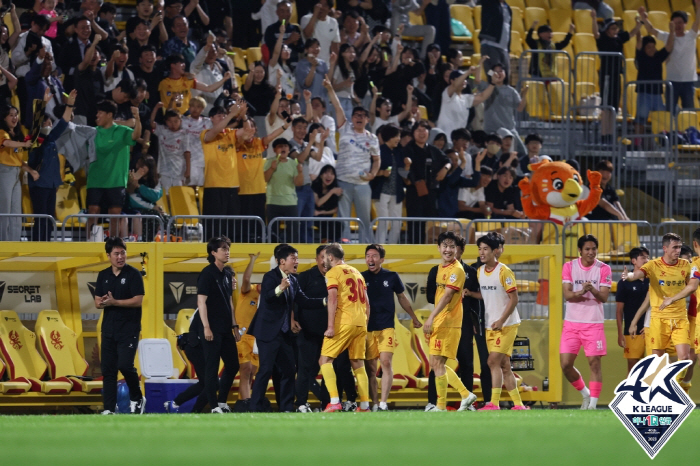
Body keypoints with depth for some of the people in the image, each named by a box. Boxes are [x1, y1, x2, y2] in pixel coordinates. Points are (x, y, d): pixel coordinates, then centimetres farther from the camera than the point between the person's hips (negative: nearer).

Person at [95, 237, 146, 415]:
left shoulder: (133, 274, -5)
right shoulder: (103, 275, 11)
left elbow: (138, 300, -12)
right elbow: (97, 302, 11)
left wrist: (114, 302, -17)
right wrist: (103, 302, -13)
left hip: (128, 330, -5)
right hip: (108, 329, 5)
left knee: (125, 365, -14)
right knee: (107, 368, 2)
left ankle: (137, 398, 9)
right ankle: (109, 408, 6)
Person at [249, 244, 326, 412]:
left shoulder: (293, 281, 14)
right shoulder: (271, 277, -10)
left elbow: (304, 302, 14)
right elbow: (267, 297, -26)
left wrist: (326, 301, 5)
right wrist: (279, 289, -45)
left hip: (284, 333, 9)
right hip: (268, 331, -9)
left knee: (288, 370, 9)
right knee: (266, 369, -11)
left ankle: (286, 407, 15)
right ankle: (255, 408, -7)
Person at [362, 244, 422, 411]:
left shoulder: (391, 277, 5)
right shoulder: (361, 278, 4)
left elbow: (402, 299, 19)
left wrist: (414, 318, 28)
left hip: (386, 327, -1)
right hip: (367, 328, 1)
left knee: (386, 362, -14)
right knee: (370, 368, 1)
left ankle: (383, 403, -16)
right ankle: (374, 404, 8)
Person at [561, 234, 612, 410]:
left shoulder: (604, 269, -2)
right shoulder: (569, 267, 2)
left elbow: (604, 297, -9)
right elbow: (567, 295, -7)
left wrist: (592, 290, -29)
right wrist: (581, 292, -26)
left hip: (594, 323, -2)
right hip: (572, 323, 2)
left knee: (594, 363, -5)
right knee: (565, 364, -2)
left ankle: (593, 403, 1)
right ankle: (585, 393, 20)